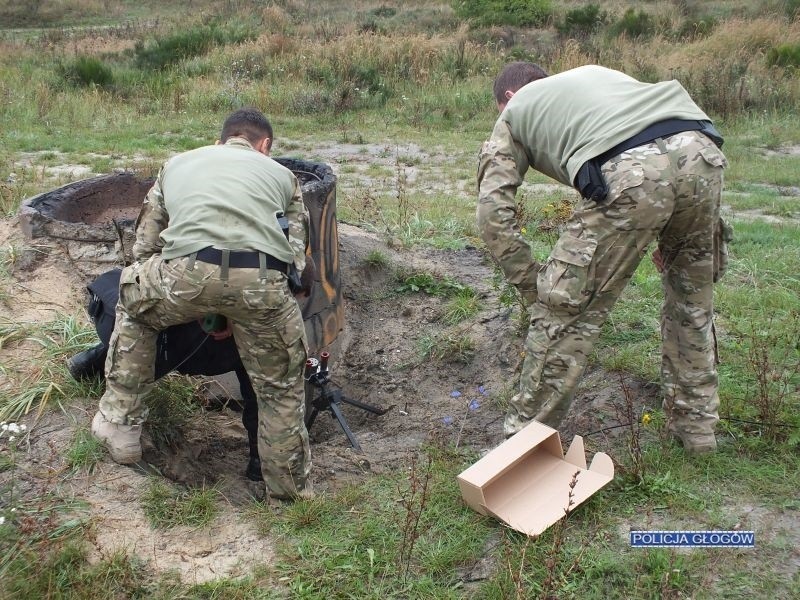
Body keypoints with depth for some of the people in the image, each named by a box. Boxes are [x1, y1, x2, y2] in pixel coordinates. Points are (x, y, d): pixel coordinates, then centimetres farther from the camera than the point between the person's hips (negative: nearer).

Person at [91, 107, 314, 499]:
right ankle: (290, 489, 37)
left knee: (133, 305, 35)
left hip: (187, 273, 1)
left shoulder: (177, 163, 35)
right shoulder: (282, 175, 32)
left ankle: (120, 424, 37)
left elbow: (144, 246, 33)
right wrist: (240, 309, 37)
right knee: (279, 388, 23)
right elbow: (297, 258, 27)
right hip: (261, 282, 0)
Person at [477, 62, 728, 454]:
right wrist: (668, 236, 33)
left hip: (632, 172, -6)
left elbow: (494, 214, 13)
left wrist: (532, 287, 20)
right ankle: (695, 426, 38)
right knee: (692, 298, 25)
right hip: (704, 150, 6)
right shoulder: (594, 73, 41)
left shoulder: (514, 112, 26)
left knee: (565, 308, 7)